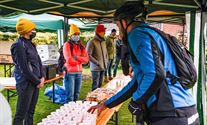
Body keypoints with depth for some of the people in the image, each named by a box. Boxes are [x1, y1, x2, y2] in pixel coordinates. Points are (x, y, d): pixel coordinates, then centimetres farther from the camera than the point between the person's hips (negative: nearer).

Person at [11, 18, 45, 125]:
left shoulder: (30, 44, 13)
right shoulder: (19, 45, -13)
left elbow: (38, 62, 15)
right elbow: (24, 69, -18)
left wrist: (42, 77, 2)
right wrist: (37, 81, -11)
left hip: (35, 83, 8)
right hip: (26, 84, -8)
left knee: (30, 112, 15)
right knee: (21, 114, -2)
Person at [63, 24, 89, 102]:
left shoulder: (81, 46, 13)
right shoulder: (67, 45, -5)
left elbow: (86, 59, 2)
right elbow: (69, 59, -15)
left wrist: (77, 57, -14)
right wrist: (80, 61, -1)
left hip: (79, 72, 6)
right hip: (70, 72, -6)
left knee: (77, 95, 13)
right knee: (70, 96, -4)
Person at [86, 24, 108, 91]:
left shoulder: (103, 41, 12)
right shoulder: (92, 42, -12)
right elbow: (88, 55, -16)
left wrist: (106, 61, 9)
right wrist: (97, 63, -16)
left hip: (103, 67, 7)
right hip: (95, 68, -7)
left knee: (100, 84, 14)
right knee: (95, 85, -3)